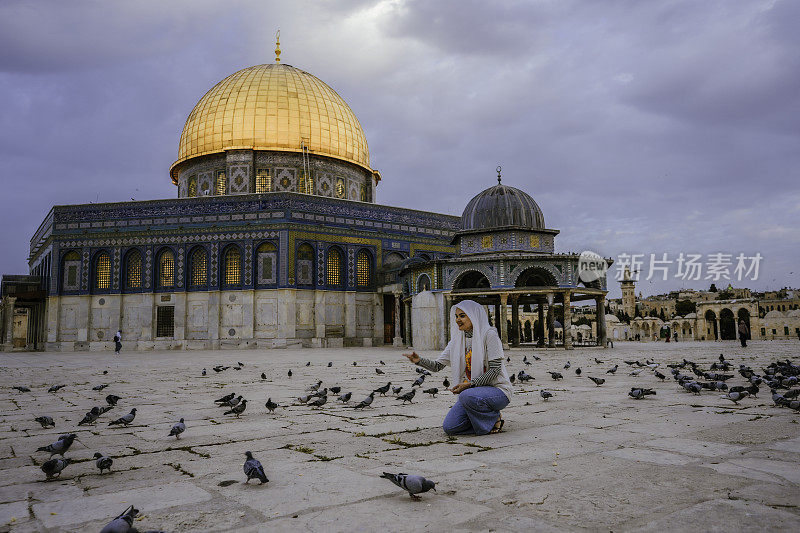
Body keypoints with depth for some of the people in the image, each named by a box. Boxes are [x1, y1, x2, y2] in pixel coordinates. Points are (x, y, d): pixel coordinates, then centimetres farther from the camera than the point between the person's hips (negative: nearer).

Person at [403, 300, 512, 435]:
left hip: (497, 390, -6)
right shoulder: (457, 340, 9)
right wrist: (419, 361, -13)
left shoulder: (489, 335, -10)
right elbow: (437, 366, 7)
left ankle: (494, 419, -8)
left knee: (467, 396, -37)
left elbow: (495, 370, -15)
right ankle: (486, 420, 9)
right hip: (473, 390, 6)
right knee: (449, 427, -13)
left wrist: (469, 384, -24)